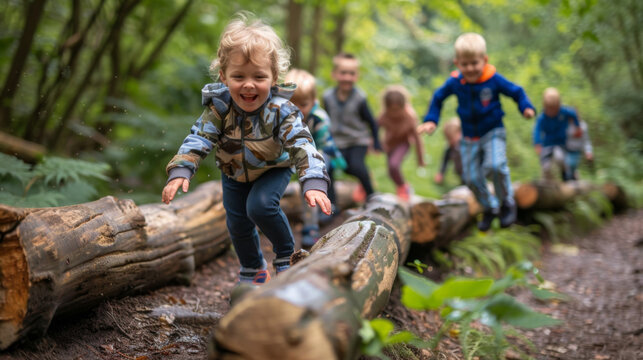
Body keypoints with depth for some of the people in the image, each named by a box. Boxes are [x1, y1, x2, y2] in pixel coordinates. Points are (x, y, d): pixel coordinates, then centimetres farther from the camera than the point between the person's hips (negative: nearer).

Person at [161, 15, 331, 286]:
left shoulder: (280, 110, -33)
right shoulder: (219, 107, -27)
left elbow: (302, 144, -39)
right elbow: (198, 139, -28)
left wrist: (314, 183, -54)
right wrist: (180, 171, -45)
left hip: (273, 169, -3)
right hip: (234, 172, 3)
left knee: (260, 206, -26)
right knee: (237, 223, 9)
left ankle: (286, 255, 1)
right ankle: (252, 271, 36)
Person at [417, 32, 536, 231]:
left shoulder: (494, 80, -14)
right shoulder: (454, 82, -8)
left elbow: (516, 92, -2)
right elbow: (438, 98, 8)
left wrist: (526, 108, -18)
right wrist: (431, 121, 0)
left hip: (493, 132, -3)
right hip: (469, 138, 4)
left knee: (495, 166, -28)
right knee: (471, 178, 4)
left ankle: (507, 203, -2)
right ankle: (490, 207, 31)